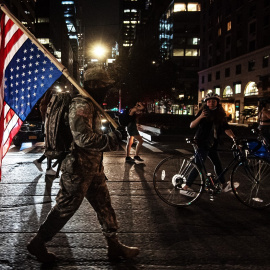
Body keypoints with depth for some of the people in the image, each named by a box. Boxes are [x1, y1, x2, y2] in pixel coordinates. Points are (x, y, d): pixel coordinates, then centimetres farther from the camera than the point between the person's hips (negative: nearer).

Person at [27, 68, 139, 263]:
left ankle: (114, 246, 25)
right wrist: (111, 139, -17)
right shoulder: (81, 106, -19)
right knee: (65, 208, 4)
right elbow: (84, 138, -28)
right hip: (78, 169, -10)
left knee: (104, 205, 13)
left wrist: (113, 139, 6)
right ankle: (38, 244, 22)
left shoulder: (91, 105, 15)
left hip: (93, 168, 10)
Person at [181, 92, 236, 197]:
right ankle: (186, 187, -9)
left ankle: (224, 185, 30)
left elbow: (226, 128, -1)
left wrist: (233, 137, -17)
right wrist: (200, 117, -31)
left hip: (212, 144, 7)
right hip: (202, 144, -7)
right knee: (198, 166, -12)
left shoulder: (220, 114, 7)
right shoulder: (203, 112, -8)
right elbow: (192, 126, -15)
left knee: (218, 163, 15)